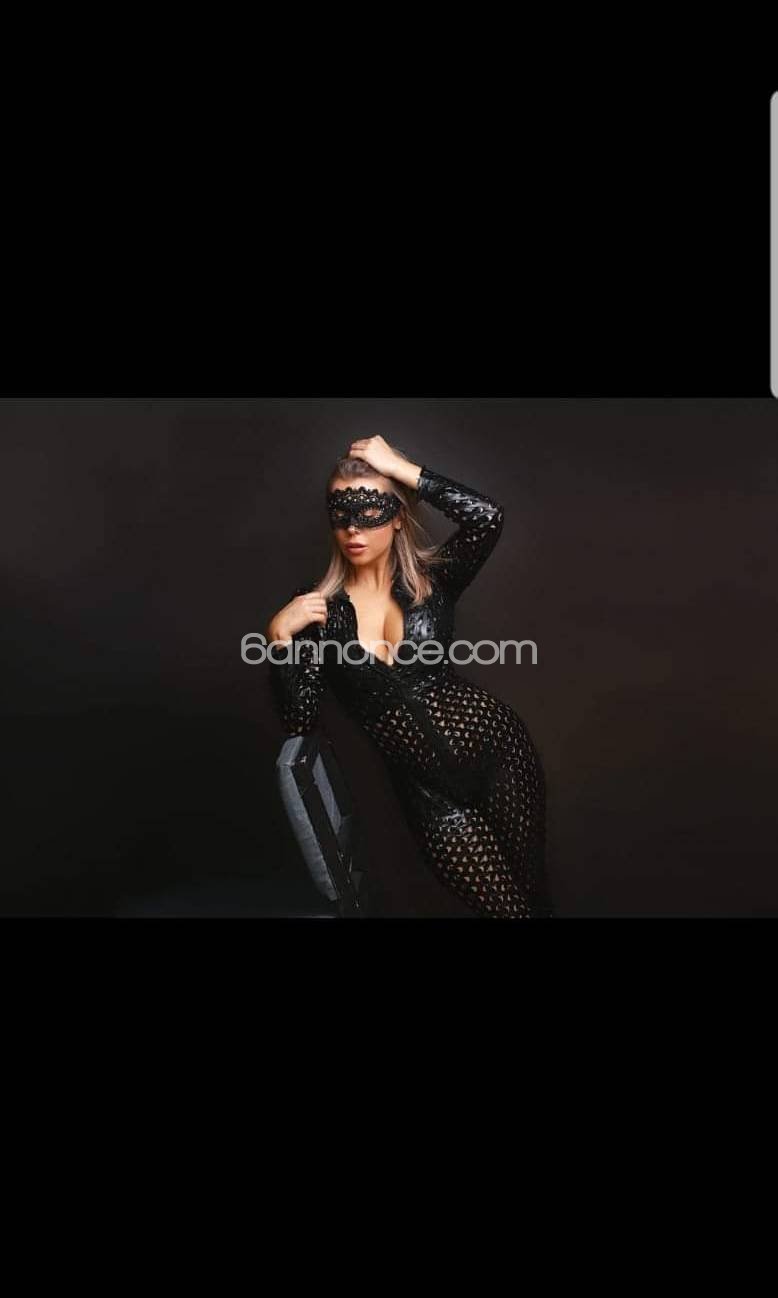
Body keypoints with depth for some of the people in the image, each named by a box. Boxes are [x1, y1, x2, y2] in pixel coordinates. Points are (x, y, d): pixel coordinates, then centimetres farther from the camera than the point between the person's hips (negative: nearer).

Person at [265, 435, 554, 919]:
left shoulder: (431, 578, -1)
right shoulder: (317, 607, -2)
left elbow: (488, 517, -21)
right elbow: (300, 721, -7)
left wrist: (398, 466, -16)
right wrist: (280, 636, -19)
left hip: (498, 749, 0)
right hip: (429, 788, 0)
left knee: (534, 892, 12)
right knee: (505, 905, 4)